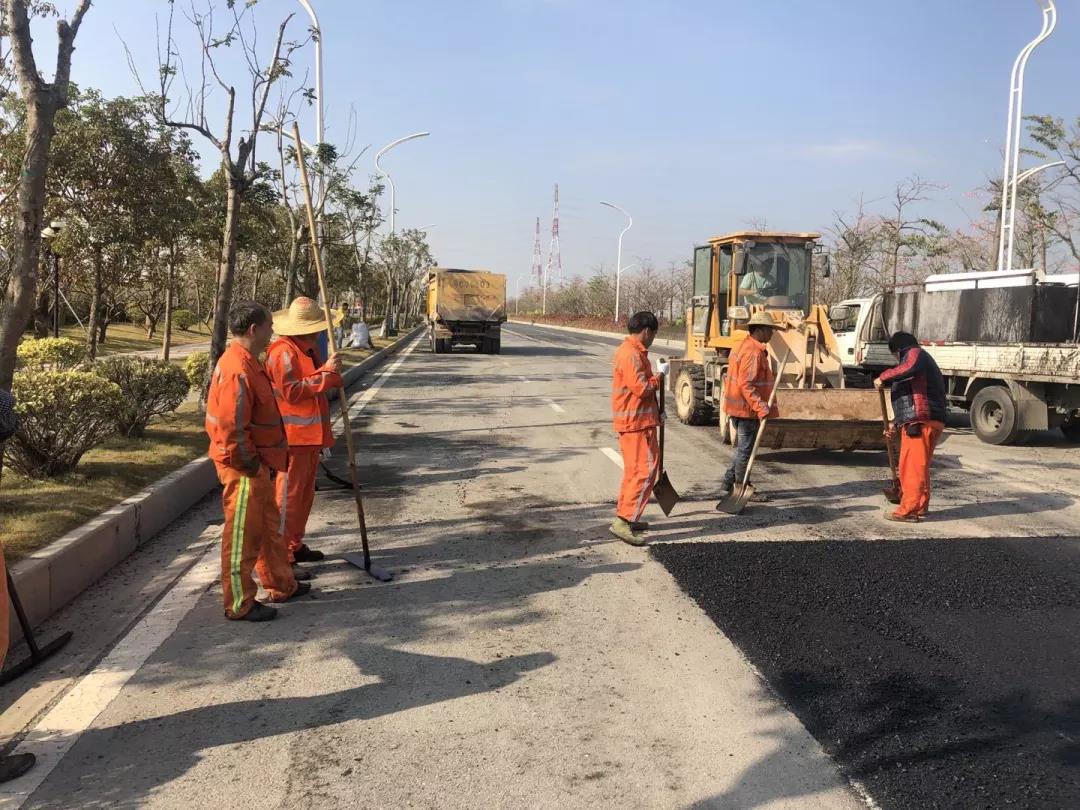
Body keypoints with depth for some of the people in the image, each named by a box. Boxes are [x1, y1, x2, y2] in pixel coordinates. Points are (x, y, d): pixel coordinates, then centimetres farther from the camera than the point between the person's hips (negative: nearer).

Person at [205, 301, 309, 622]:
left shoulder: (248, 363, 11)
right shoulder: (237, 370, -24)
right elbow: (233, 427, -26)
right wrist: (250, 464, -17)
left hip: (257, 464, 11)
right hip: (243, 467, -11)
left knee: (268, 525, 21)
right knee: (243, 534, 0)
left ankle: (281, 584, 36)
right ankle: (240, 604, 12)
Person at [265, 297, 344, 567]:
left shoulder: (309, 349, 16)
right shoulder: (283, 352, -16)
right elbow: (292, 392, -22)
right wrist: (325, 373, -20)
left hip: (310, 436, 10)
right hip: (293, 436, -10)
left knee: (305, 493, 17)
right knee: (288, 495, -5)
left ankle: (295, 545, 29)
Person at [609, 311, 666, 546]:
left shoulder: (633, 351, 17)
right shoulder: (631, 354, -17)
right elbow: (642, 387, -23)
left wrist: (656, 410, 18)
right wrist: (659, 376, -6)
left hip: (636, 420, 11)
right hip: (636, 422, -11)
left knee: (634, 470, 17)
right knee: (645, 471, -11)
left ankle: (626, 517, 25)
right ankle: (623, 521, -13)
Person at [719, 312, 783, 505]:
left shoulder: (743, 346, 14)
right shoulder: (753, 351, -20)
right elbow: (746, 385, -27)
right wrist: (762, 408, -29)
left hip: (739, 407, 11)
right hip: (747, 408, -11)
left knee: (742, 449, 19)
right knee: (745, 450, 1)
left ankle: (727, 487, 24)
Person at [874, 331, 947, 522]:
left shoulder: (915, 353, 2)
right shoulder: (923, 363, 32)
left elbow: (909, 368, -25)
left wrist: (883, 377, -14)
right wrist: (895, 424, 29)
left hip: (920, 422, -10)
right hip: (924, 422, 10)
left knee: (912, 466, -10)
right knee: (919, 466, 17)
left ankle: (908, 511, -10)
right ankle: (920, 507, 25)